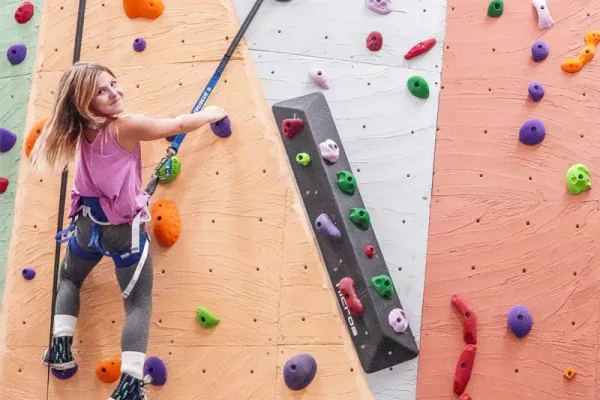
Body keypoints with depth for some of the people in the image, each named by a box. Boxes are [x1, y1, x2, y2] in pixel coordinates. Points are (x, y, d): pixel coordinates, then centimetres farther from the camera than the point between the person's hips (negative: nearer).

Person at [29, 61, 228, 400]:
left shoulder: (83, 129, -1)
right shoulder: (127, 127, -18)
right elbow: (180, 125, -6)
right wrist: (211, 114, 10)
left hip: (87, 223, 6)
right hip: (125, 230, -6)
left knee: (69, 279, 33)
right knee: (139, 304, 0)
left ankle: (60, 347, 23)